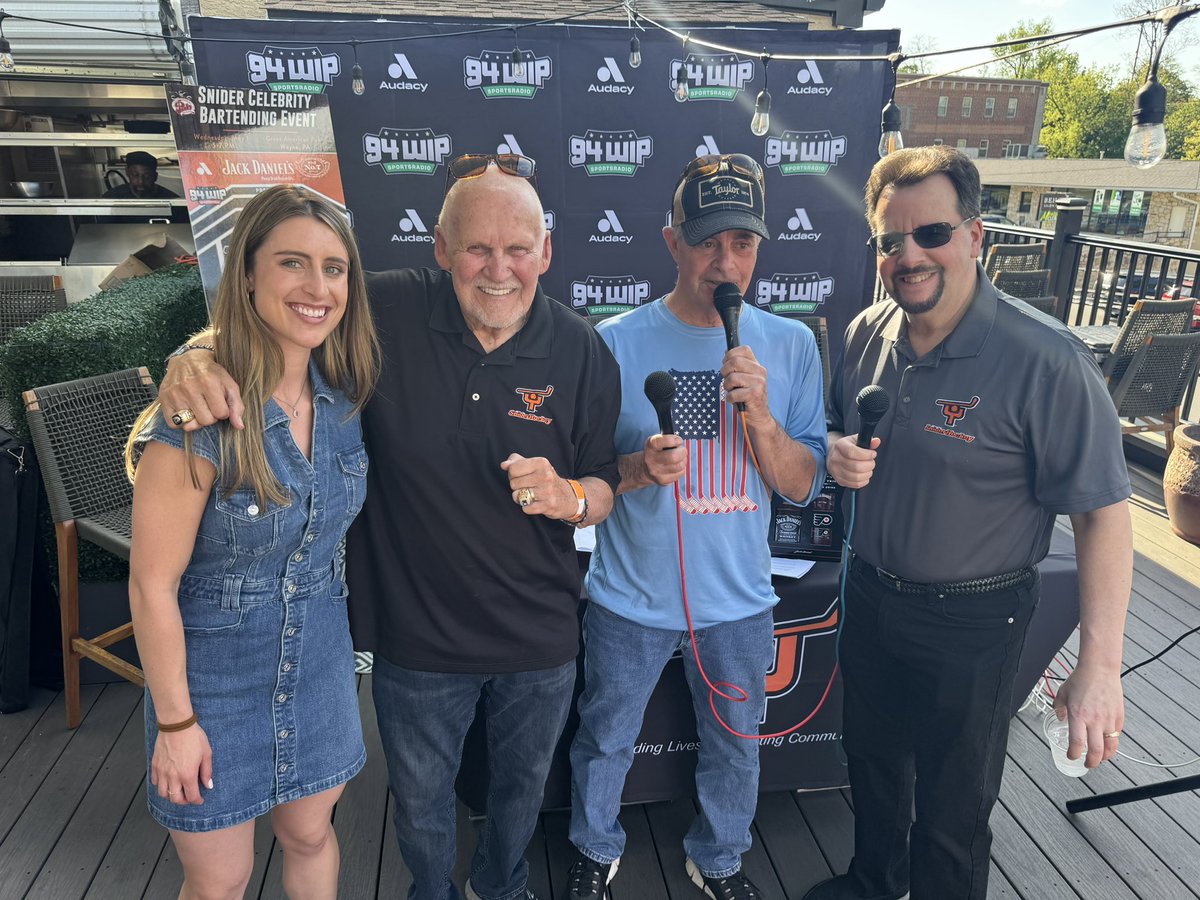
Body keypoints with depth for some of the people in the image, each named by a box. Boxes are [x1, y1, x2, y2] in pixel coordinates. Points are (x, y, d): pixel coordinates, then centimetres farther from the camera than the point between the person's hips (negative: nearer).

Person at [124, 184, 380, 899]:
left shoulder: (344, 396, -7)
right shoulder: (200, 415, -25)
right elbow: (153, 585, -17)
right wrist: (175, 722, -11)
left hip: (319, 665, 5)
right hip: (217, 676, -4)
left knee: (310, 837, 24)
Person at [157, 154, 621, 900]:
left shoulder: (585, 353, -12)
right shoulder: (387, 313, -16)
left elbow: (604, 488, -4)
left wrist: (567, 497, -27)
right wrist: (200, 355, -27)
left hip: (539, 642, 1)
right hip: (416, 635, -1)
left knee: (522, 785, 27)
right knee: (421, 799, 24)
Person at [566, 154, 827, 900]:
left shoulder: (791, 345, -5)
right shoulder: (618, 342, -12)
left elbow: (802, 486, -5)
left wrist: (762, 415, -23)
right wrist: (639, 467, -26)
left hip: (739, 600, 2)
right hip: (631, 598, -1)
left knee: (735, 747, 22)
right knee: (607, 741, 19)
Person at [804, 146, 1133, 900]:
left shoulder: (1045, 361, -24)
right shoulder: (866, 334, -5)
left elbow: (1102, 513, -21)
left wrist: (1099, 666, -24)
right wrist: (838, 455, -14)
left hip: (972, 620, -6)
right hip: (870, 594, 6)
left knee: (953, 802, 15)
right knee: (872, 756, 27)